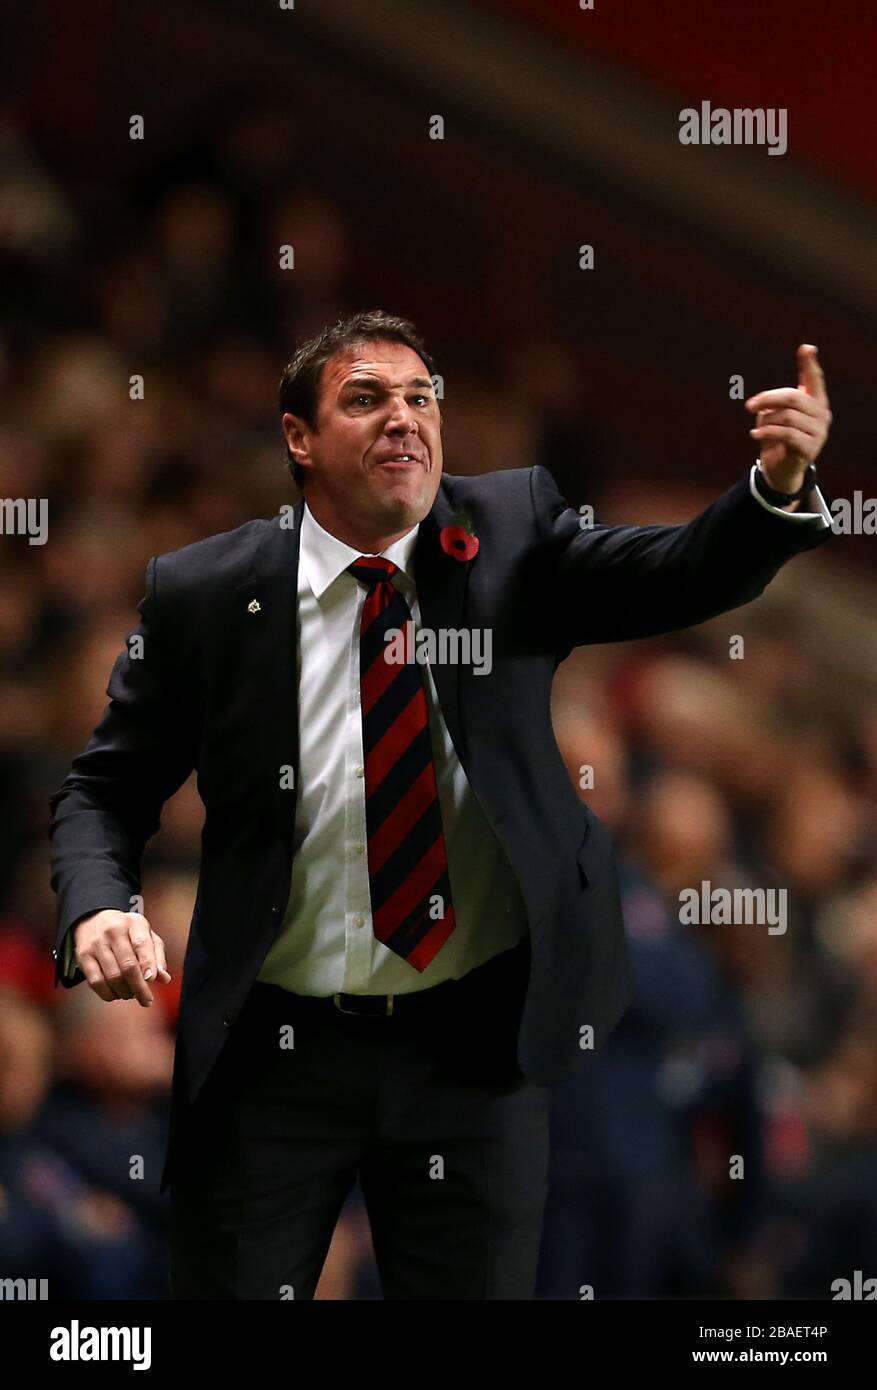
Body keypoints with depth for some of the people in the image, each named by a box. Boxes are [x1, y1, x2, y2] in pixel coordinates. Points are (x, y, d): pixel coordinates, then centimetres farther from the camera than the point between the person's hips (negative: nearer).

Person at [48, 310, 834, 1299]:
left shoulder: (508, 535, -1)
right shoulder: (203, 594, -4)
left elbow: (683, 575, -13)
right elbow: (105, 791, 3)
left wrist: (781, 487, -33)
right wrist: (97, 909, -17)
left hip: (475, 1051, 1)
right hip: (273, 1057, -1)